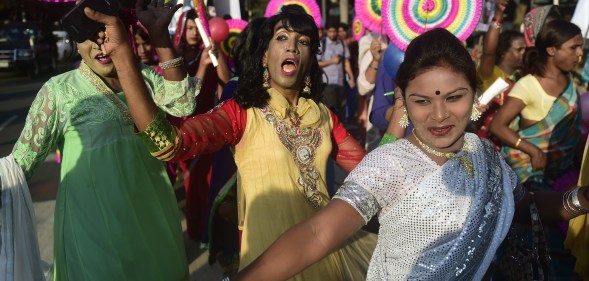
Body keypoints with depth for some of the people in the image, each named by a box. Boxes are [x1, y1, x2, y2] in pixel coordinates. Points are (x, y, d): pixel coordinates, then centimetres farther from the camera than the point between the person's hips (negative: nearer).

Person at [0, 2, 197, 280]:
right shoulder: (59, 90, -8)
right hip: (94, 216, -3)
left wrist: (160, 35, -23)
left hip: (150, 212, 4)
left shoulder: (145, 77, 0)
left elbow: (183, 105, -17)